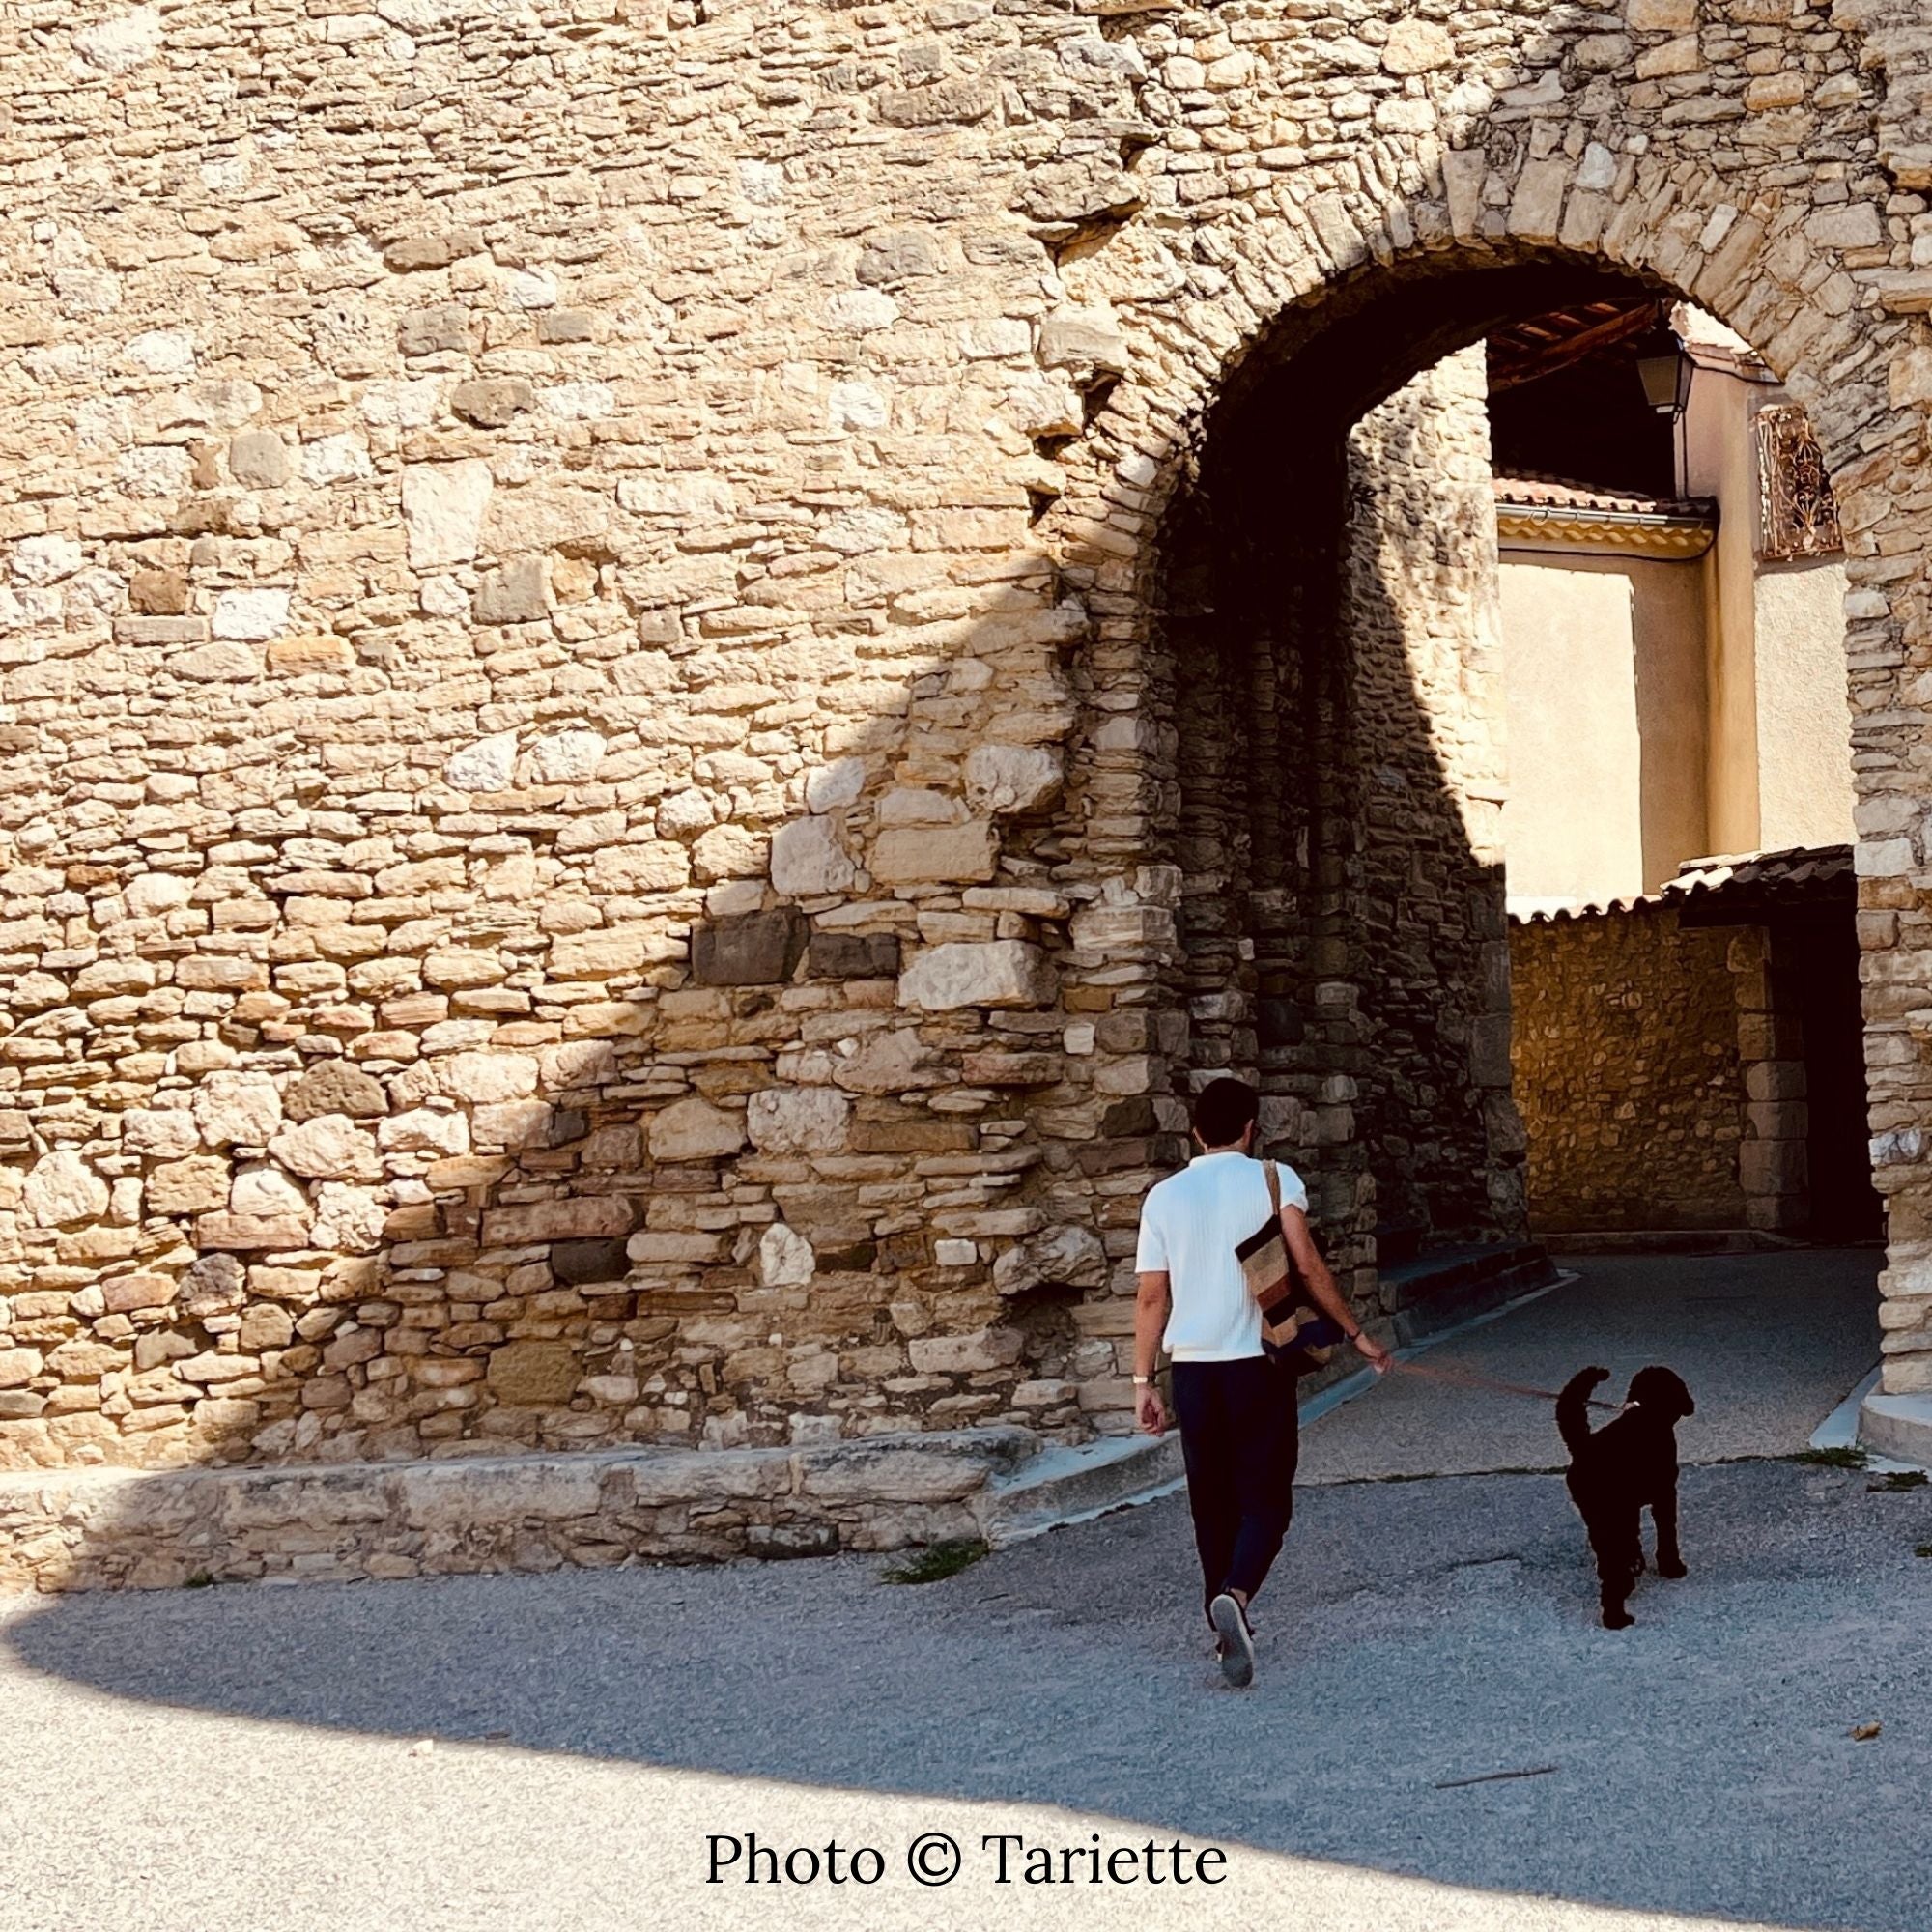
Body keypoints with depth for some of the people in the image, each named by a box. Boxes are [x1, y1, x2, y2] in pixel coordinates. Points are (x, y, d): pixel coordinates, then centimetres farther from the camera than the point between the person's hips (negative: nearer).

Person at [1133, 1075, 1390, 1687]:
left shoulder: (1164, 1196, 4)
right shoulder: (1274, 1180, -4)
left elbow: (1152, 1298, 4)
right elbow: (1307, 1267, -13)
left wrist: (1144, 1381, 9)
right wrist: (1357, 1334, -6)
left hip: (1192, 1367, 3)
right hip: (1257, 1363, -3)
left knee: (1212, 1500, 13)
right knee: (1265, 1499, 1)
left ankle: (1228, 1626, 19)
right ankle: (1235, 1595, -25)